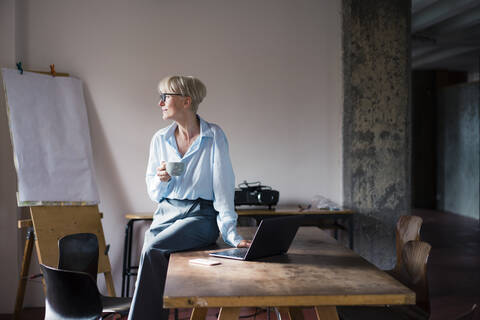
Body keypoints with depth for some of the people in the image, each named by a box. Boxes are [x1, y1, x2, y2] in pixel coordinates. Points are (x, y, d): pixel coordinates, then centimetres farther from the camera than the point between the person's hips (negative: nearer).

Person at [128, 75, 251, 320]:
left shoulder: (214, 136, -4)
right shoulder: (160, 139, 10)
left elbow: (223, 186, -9)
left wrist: (230, 234, -18)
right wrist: (161, 180, -8)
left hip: (200, 215, -4)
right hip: (166, 213, 4)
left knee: (152, 250, -28)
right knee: (151, 252, -25)